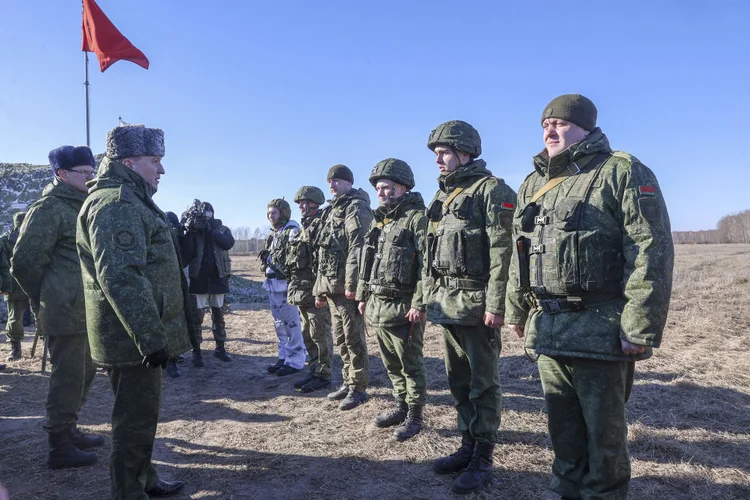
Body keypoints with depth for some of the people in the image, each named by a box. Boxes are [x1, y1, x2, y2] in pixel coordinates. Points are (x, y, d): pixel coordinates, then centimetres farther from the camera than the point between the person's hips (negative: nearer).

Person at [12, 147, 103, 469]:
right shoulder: (49, 209, -13)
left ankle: (69, 431, 35)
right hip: (65, 313, -9)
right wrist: (46, 302, -5)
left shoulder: (80, 207, 16)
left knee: (84, 374, 19)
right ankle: (60, 448, 14)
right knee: (68, 379, 0)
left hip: (84, 312, 9)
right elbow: (24, 262, -16)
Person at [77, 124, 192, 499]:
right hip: (134, 337, -11)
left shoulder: (129, 201, 17)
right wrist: (150, 336, -26)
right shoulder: (117, 203, -18)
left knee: (142, 412, 22)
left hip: (139, 333, 11)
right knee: (137, 418, 1)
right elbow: (121, 279, -27)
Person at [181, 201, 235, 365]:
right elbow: (187, 254, -10)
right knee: (196, 316, 0)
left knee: (218, 314, 10)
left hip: (218, 278, 1)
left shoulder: (222, 229, 4)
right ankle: (196, 351, 7)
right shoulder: (193, 232, 2)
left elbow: (228, 243, -16)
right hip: (199, 279, -1)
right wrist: (189, 231, -18)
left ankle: (220, 347, 21)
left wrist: (210, 229, -19)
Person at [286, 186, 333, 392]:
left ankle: (323, 375, 8)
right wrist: (292, 288, 20)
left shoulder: (322, 225, -11)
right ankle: (314, 371, 26)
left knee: (320, 335, -1)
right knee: (307, 335, 16)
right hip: (302, 292, 10)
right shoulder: (303, 229, 19)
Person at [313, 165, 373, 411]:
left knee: (353, 338, -3)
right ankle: (348, 382, 25)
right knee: (341, 339, 14)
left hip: (347, 286, -9)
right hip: (331, 286, 9)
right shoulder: (333, 211, 22)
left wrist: (351, 283, -26)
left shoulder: (356, 207, -6)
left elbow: (357, 247, -19)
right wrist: (320, 288, 20)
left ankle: (358, 388, 6)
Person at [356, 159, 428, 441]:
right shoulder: (378, 220, 15)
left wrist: (419, 304, -21)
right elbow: (367, 261, 20)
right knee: (391, 363, 17)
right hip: (377, 306, 8)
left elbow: (426, 265, -17)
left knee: (410, 364, 4)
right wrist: (363, 297, 17)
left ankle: (415, 416, 17)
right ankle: (401, 406, 32)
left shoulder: (417, 218, -10)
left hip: (403, 308, -8)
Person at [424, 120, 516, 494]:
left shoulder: (491, 190, -7)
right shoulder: (442, 196, 17)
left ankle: (483, 459, 14)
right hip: (447, 303, 8)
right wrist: (428, 297, 15)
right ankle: (468, 445, 28)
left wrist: (495, 304, -19)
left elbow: (503, 251, -15)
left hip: (476, 303, -8)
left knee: (483, 383, 2)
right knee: (458, 381, 14)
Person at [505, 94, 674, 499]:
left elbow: (651, 252, -15)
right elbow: (520, 254, 19)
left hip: (600, 330, -6)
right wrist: (516, 311, 17)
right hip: (547, 330, 7)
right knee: (563, 428, 18)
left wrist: (641, 327, -19)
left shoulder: (622, 173, -7)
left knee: (603, 432, 8)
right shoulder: (533, 184, 14)